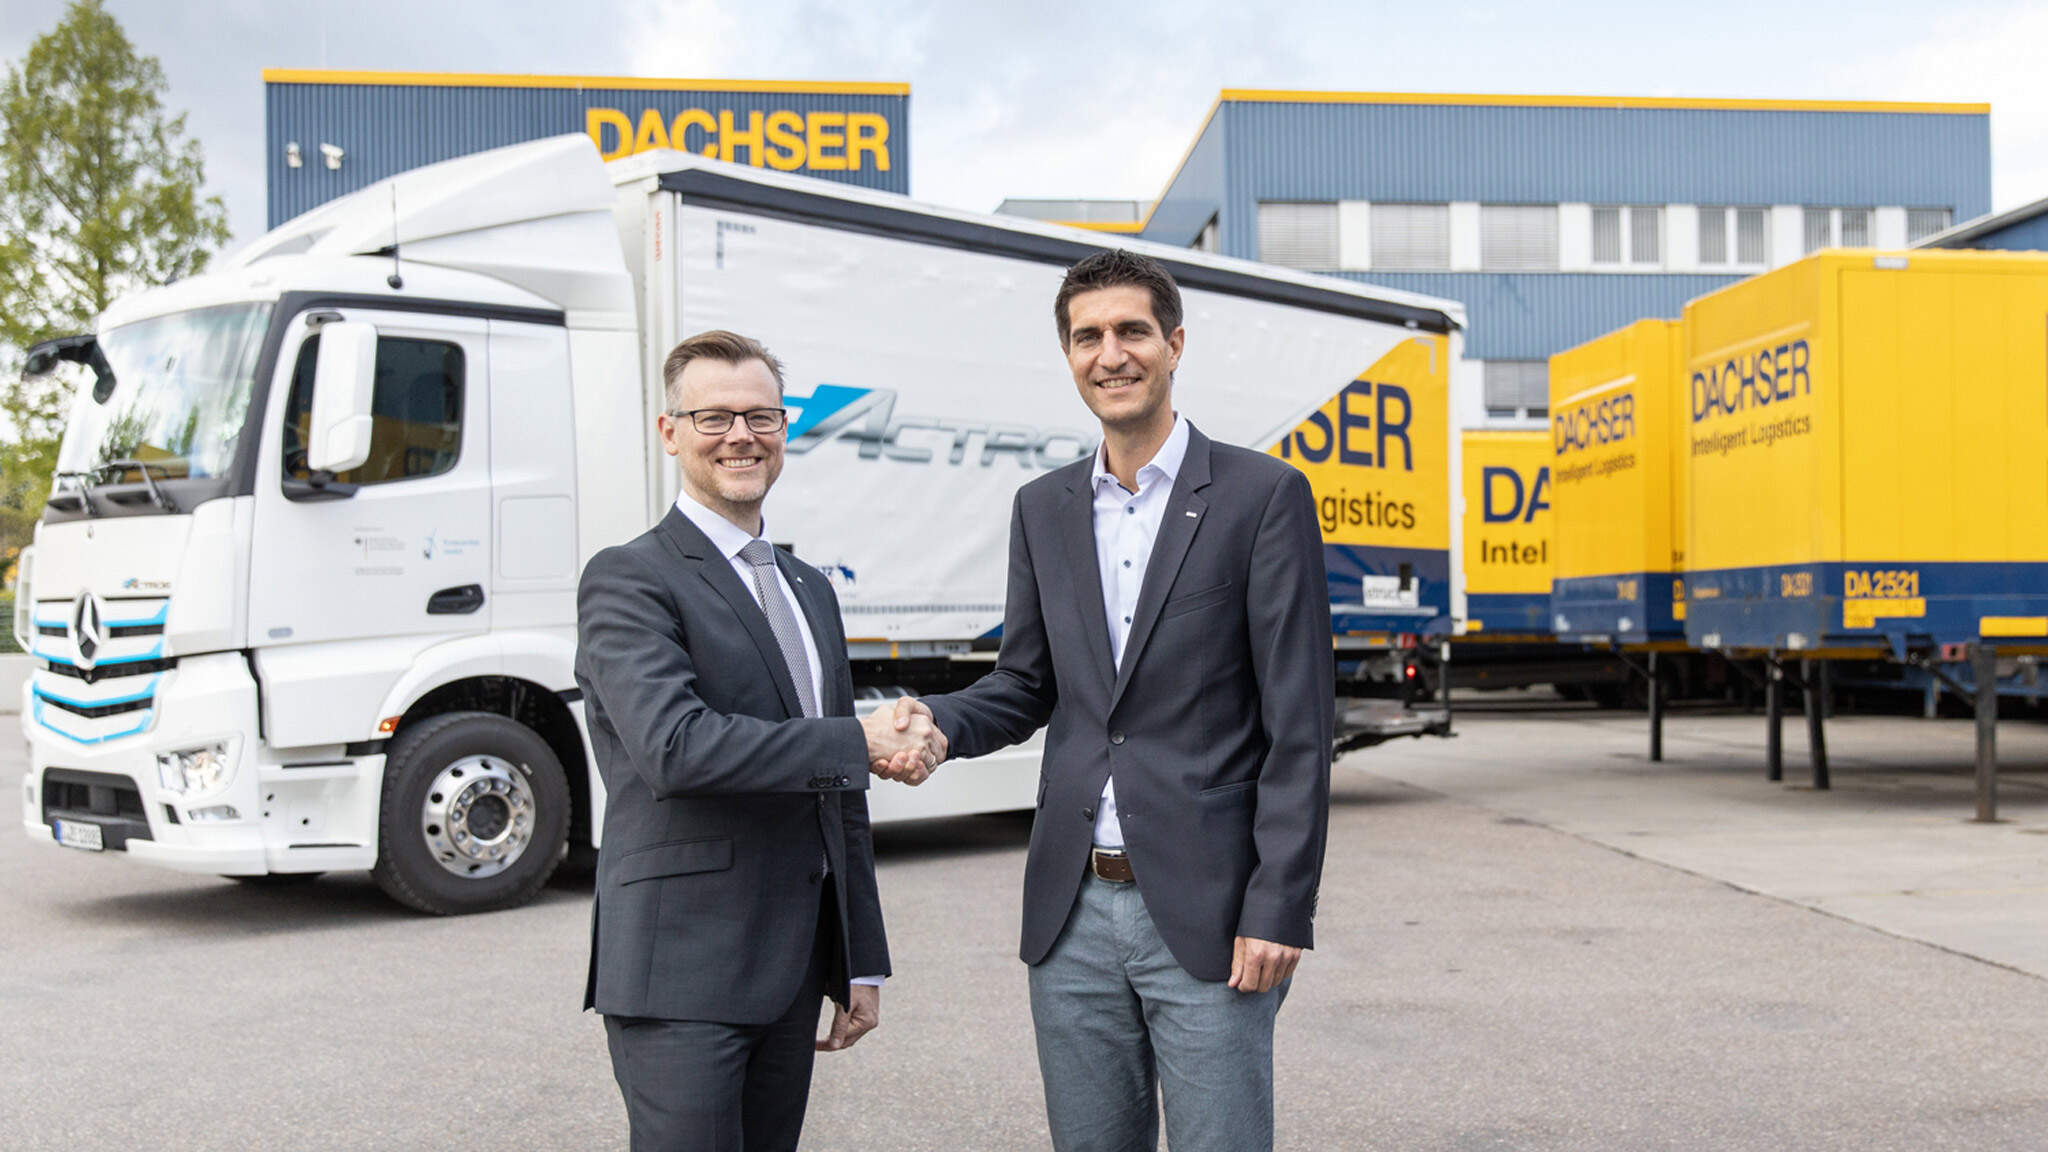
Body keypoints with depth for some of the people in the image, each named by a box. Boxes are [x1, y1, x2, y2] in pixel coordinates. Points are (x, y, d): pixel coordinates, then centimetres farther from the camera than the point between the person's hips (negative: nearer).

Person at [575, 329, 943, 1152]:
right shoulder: (628, 581, -7)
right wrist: (858, 743, -17)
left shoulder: (810, 591, 17)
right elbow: (674, 745, -23)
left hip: (792, 976, 7)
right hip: (679, 977, -7)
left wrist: (861, 961, 18)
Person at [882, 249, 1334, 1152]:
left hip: (1206, 910, -4)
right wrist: (935, 720, -6)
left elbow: (1299, 721, -8)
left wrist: (1278, 908, -12)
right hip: (1073, 910, 5)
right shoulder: (1043, 509, 11)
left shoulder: (1263, 495, -5)